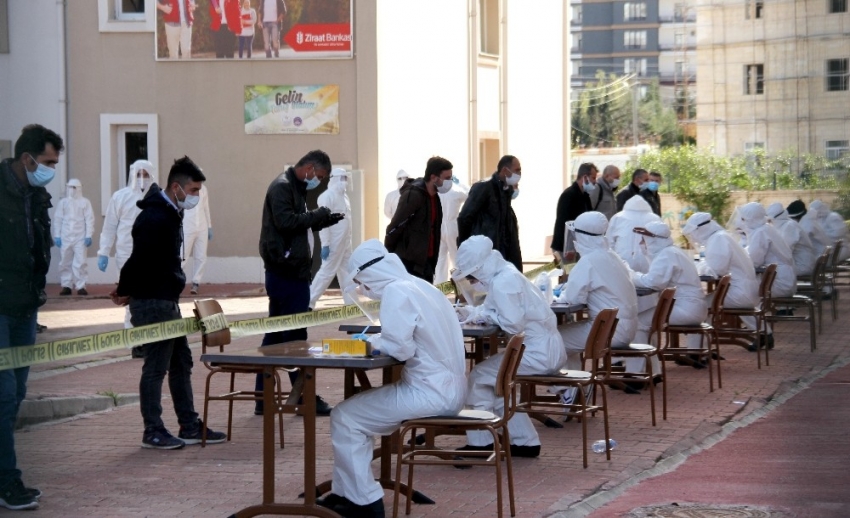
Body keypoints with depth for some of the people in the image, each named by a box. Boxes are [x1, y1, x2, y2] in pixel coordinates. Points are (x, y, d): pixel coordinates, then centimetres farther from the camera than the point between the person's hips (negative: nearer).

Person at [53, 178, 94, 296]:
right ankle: (66, 286, 9)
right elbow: (57, 219, 7)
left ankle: (81, 286, -4)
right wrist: (57, 236, 0)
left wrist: (88, 236, -6)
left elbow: (89, 219, 0)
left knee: (80, 262, -6)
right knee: (65, 262, 3)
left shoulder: (85, 202, 3)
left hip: (80, 237, -2)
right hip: (65, 237, 2)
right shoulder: (62, 202, 8)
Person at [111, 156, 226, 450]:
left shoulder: (170, 214, 13)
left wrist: (128, 290, 9)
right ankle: (153, 432, 5)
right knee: (156, 367, -3)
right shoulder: (155, 219, -21)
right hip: (152, 303, -10)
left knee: (181, 362, 13)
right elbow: (139, 259, -23)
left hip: (167, 301, 10)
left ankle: (190, 427, 20)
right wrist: (125, 291, -9)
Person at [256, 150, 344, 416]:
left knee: (275, 334, 11)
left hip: (292, 271, 11)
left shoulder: (296, 188, 20)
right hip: (286, 271, -11)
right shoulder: (282, 187, -12)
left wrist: (323, 221, 11)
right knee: (295, 336, -5)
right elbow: (286, 222, -23)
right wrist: (318, 216, -13)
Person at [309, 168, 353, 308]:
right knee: (327, 272, -5)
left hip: (345, 243, 8)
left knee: (346, 273, 11)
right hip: (333, 243, -8)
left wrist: (348, 241, 14)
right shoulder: (327, 196, -13)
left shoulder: (343, 196, 13)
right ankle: (308, 302, 0)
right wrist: (325, 244, -22)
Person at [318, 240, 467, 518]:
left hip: (430, 392, -10)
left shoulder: (396, 292, -14)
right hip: (447, 388, 10)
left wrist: (376, 342, -3)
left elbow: (401, 348, -22)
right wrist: (380, 340, 9)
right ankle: (347, 492, 22)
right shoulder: (419, 286, 15)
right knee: (356, 411, 19)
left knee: (344, 418, -3)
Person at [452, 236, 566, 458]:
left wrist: (488, 315, -8)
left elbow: (513, 323, -24)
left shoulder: (503, 283, -19)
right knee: (495, 379, 20)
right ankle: (524, 441, 22)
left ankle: (480, 443, 8)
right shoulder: (505, 274, 12)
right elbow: (491, 309, 20)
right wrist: (470, 313, 2)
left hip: (539, 353, -10)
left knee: (479, 377, -2)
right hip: (548, 349, 10)